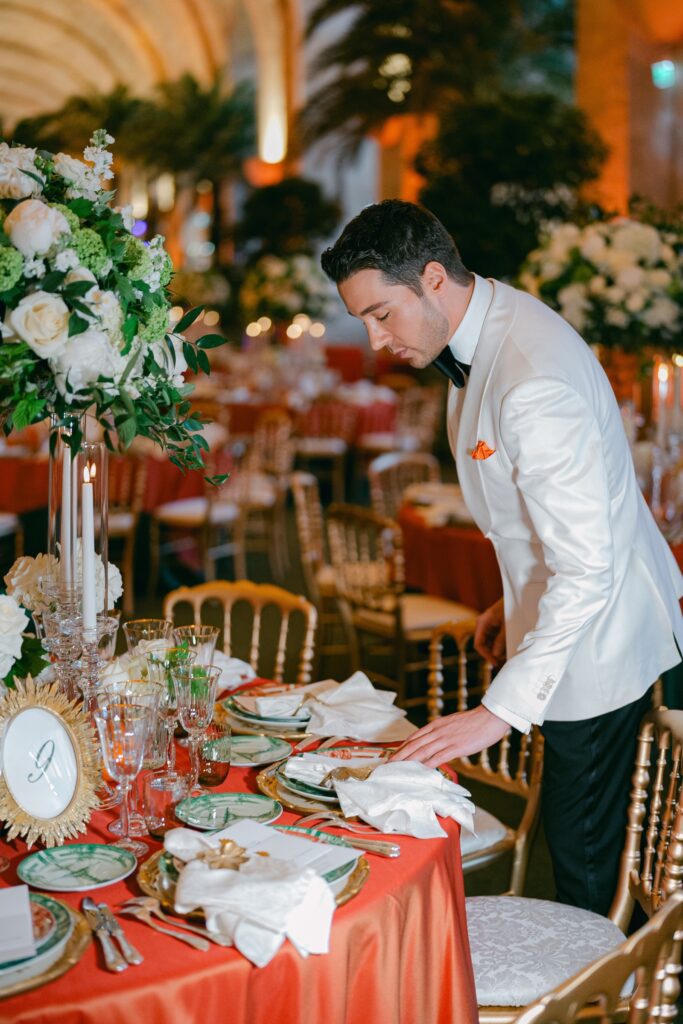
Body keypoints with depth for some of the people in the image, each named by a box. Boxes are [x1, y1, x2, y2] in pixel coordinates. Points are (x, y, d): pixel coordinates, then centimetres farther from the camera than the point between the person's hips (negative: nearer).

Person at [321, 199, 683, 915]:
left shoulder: (535, 378, -30)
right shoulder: (482, 336, 2)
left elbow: (585, 570, -33)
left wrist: (500, 709, -32)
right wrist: (516, 603, 19)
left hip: (598, 641, -9)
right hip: (562, 622, 10)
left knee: (584, 854, 3)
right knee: (574, 838, 19)